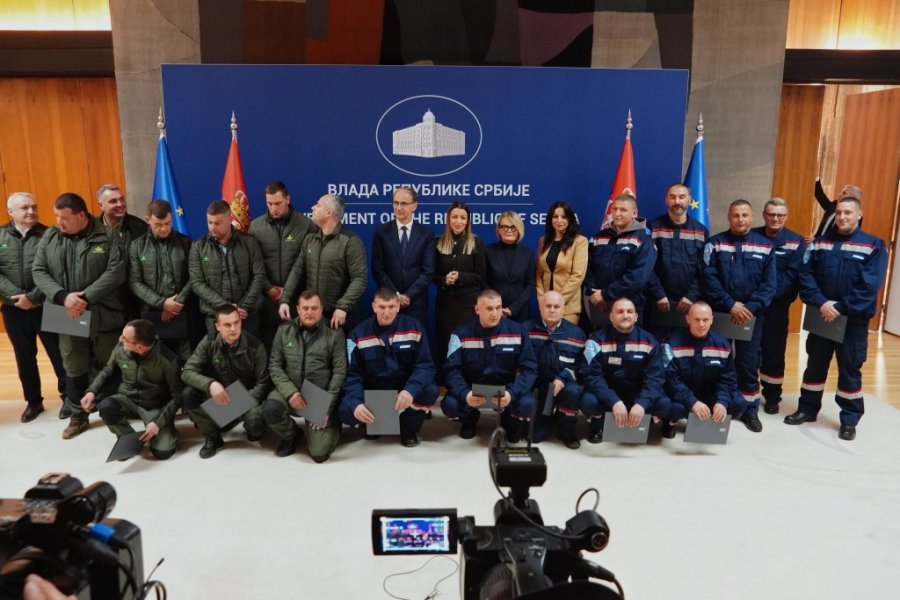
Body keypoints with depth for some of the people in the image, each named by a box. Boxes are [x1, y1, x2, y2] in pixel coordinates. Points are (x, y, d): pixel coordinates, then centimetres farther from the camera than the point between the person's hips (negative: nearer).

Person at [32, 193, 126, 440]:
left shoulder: (108, 236, -6)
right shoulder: (49, 237, 6)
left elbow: (115, 272, -13)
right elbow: (38, 271, 2)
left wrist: (87, 298, -20)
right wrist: (63, 296, -14)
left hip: (103, 315, -3)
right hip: (67, 316, 3)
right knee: (74, 368, 12)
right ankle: (78, 416, 26)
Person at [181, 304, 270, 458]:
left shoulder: (255, 346, -13)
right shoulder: (209, 343, -10)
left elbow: (263, 382, -9)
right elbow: (187, 372, -16)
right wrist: (210, 384, -36)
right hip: (219, 398, 2)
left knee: (255, 426, -32)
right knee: (189, 395, -25)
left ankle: (254, 427, 10)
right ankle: (212, 436, -2)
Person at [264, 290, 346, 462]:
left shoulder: (334, 334, -2)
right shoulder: (284, 330, 4)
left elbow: (340, 372, -4)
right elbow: (274, 365, 2)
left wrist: (327, 406, -12)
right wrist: (290, 392, -15)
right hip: (290, 390, 2)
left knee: (319, 452, -14)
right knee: (270, 409, -32)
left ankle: (331, 426, 23)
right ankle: (292, 435, 4)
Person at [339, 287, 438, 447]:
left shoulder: (414, 327, -7)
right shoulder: (358, 333, -7)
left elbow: (425, 365, -11)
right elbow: (353, 374, -8)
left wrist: (411, 390, -32)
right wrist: (355, 403, -29)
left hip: (405, 389, 0)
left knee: (430, 391, -31)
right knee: (346, 411, -28)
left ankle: (409, 427, 0)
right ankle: (373, 422, 8)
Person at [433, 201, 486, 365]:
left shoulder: (477, 243, 1)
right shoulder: (439, 243, 7)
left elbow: (481, 276, 1)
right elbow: (433, 274, 9)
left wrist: (460, 277, -13)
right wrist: (444, 280, -12)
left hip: (469, 301, -2)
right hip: (445, 301, 2)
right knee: (444, 343, 2)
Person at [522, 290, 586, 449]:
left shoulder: (576, 333, 2)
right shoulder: (527, 329, 1)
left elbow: (581, 364, -1)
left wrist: (562, 379, -17)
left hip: (563, 385, 1)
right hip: (534, 386, -1)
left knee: (573, 391, -35)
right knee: (534, 435, -17)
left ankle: (566, 432, -5)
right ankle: (545, 416, 22)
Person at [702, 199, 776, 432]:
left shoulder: (766, 246, 3)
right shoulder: (715, 243, -2)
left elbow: (770, 283, -2)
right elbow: (709, 279, -10)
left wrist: (751, 307, -15)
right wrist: (730, 304, -17)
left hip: (752, 315, 1)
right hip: (720, 313, -1)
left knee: (749, 363, 7)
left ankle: (750, 409, 20)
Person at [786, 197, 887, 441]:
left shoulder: (874, 246, -3)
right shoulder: (820, 242, 5)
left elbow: (869, 286, -12)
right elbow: (806, 276, -3)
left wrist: (841, 308, -19)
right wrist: (821, 303, -17)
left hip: (854, 321, -2)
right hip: (821, 317, 3)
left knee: (850, 370, 6)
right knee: (815, 365, 13)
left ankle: (849, 420, 19)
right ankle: (807, 409, 27)